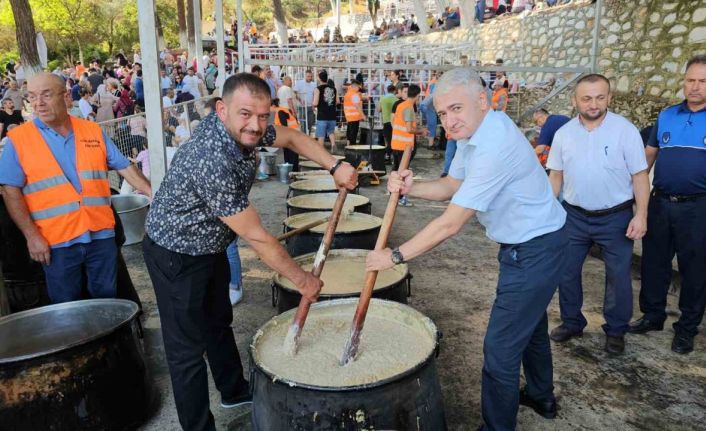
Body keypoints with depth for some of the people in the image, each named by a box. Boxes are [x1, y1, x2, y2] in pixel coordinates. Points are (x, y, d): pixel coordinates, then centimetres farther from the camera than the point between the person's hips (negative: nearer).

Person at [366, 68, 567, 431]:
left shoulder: (494, 147, -32)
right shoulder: (473, 131, 0)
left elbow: (451, 224, -30)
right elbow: (451, 186, 7)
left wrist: (395, 256, -21)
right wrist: (409, 189, -12)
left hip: (535, 251, -10)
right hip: (529, 242, 10)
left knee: (501, 347, -3)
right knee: (529, 323, 27)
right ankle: (541, 397, 50)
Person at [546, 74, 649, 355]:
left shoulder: (626, 130, -9)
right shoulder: (564, 133, 0)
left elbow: (639, 176, -7)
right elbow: (556, 175, 7)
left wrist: (641, 215, -12)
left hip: (615, 218, -2)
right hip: (574, 216, 3)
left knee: (618, 277, 8)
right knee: (566, 272, 10)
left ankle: (616, 331, 27)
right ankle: (572, 322, 30)